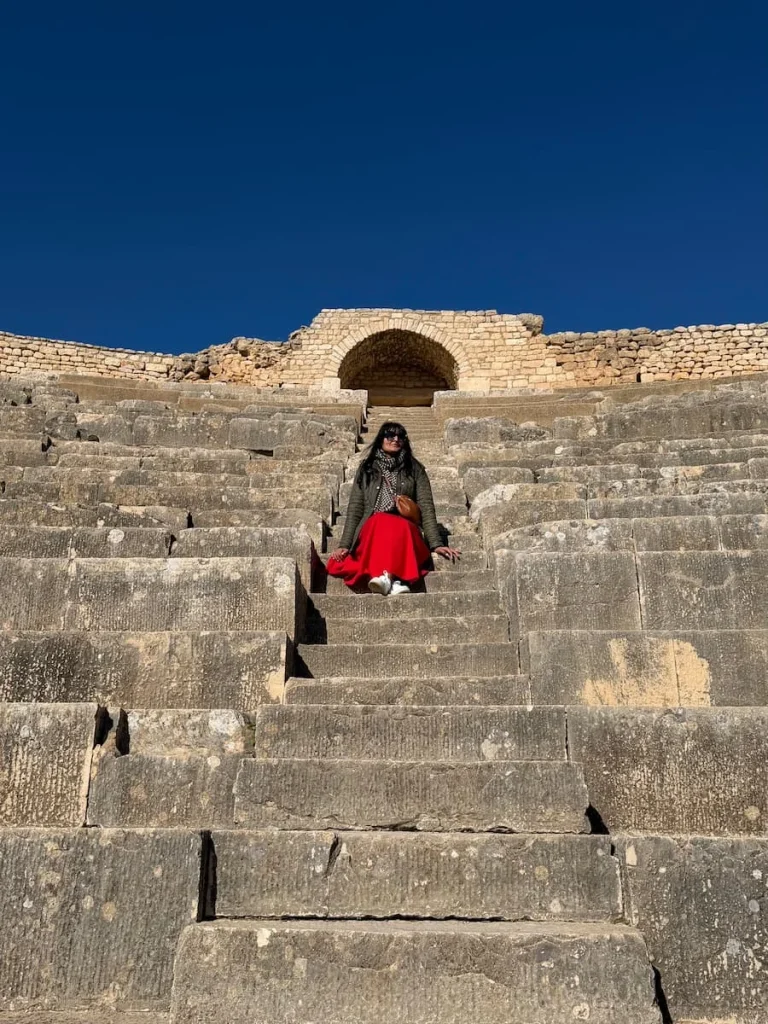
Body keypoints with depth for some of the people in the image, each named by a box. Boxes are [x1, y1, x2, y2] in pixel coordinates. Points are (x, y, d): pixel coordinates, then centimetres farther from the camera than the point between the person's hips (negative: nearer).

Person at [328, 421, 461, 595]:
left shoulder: (415, 469, 16)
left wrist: (436, 543, -7)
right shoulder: (366, 469, 17)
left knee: (401, 525, -35)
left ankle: (386, 576, -57)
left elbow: (426, 507, 6)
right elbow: (354, 509, 10)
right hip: (371, 532, 0)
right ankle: (395, 580, -55)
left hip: (405, 531, 0)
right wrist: (345, 544, -2)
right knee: (380, 521, -35)